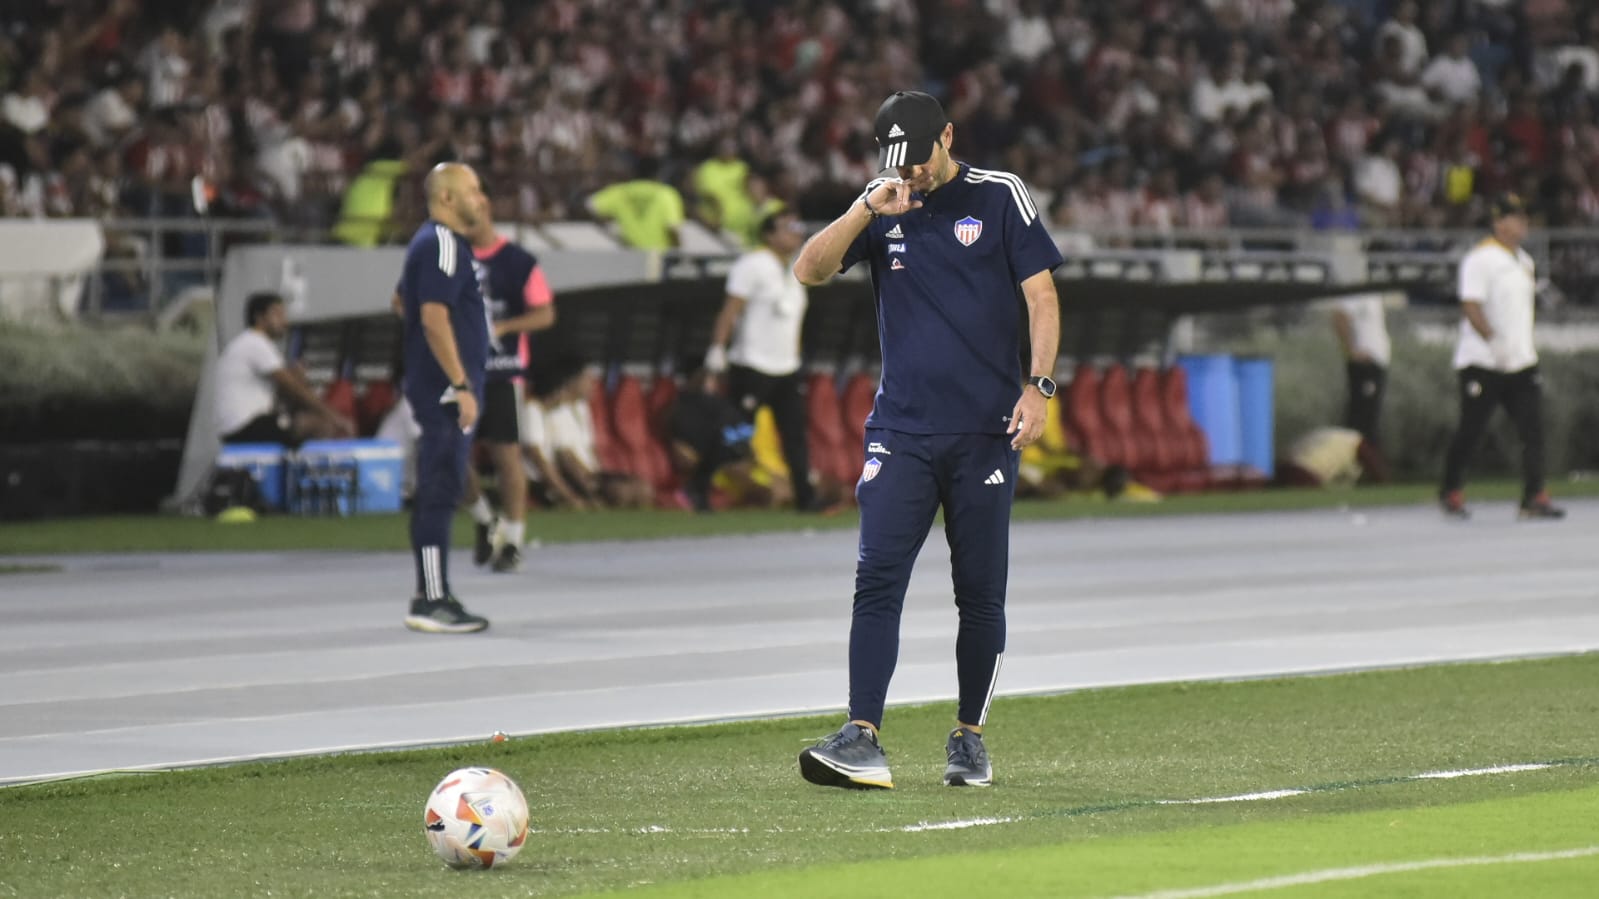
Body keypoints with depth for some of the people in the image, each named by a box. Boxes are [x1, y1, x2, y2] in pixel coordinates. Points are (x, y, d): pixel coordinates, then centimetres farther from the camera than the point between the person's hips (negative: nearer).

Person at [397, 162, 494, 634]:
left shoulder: (432, 242, 17)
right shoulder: (442, 245, -14)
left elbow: (404, 299, 28)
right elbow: (434, 317, -22)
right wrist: (461, 385, -24)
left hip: (439, 391, 11)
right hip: (446, 388, -11)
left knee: (435, 494, 12)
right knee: (439, 493, -10)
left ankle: (431, 597, 16)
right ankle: (432, 601, -12)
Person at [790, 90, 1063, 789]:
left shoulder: (999, 197, 3)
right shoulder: (882, 208, 10)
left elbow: (1041, 295, 2)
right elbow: (809, 271, 0)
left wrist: (1038, 385, -10)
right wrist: (866, 210, -14)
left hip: (986, 433, -1)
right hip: (901, 433, 2)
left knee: (981, 594, 3)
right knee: (877, 581, -11)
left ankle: (969, 738, 17)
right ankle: (862, 739, -17)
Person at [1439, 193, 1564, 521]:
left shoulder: (1524, 260, 15)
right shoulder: (1480, 259, -11)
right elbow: (1470, 307, -18)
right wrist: (1494, 341, -26)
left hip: (1521, 361, 7)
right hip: (1482, 362, -7)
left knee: (1533, 429, -5)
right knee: (1471, 430, 2)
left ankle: (1534, 499, -7)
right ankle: (1451, 492, 19)